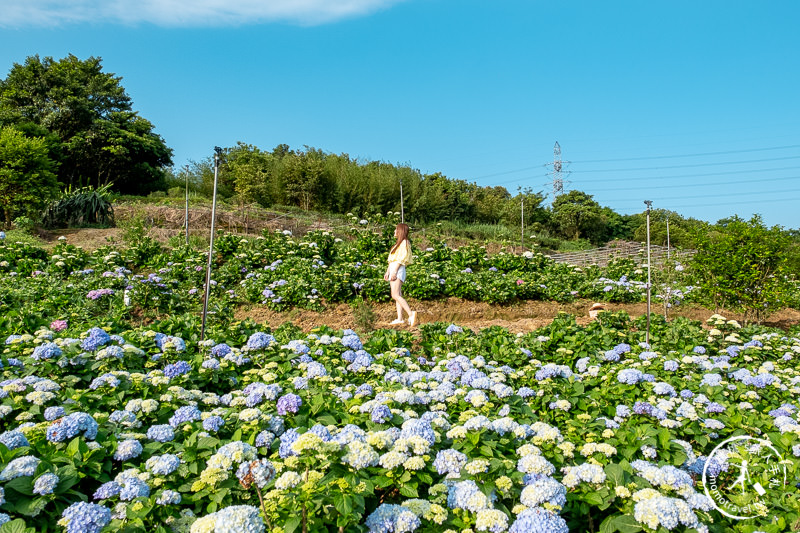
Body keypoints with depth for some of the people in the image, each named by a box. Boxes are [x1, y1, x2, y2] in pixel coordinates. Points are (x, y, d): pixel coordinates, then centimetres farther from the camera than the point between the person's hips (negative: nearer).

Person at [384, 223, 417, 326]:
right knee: (397, 296, 4)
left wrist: (394, 271, -22)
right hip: (393, 269, 10)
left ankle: (411, 314, -23)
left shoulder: (404, 242, -7)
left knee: (395, 295, -18)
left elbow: (401, 258, -16)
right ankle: (400, 318, 3)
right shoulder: (398, 243, 22)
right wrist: (387, 272, 21)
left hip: (398, 270, -10)